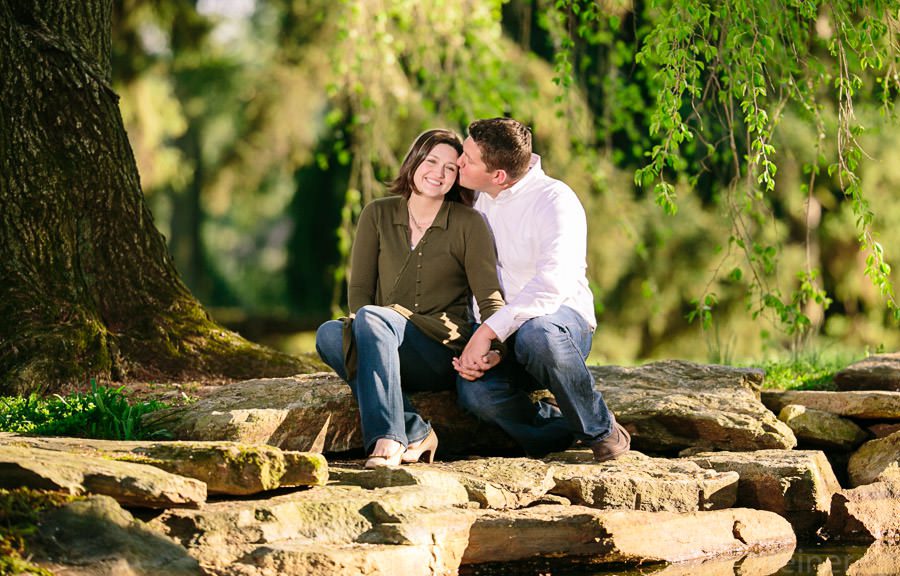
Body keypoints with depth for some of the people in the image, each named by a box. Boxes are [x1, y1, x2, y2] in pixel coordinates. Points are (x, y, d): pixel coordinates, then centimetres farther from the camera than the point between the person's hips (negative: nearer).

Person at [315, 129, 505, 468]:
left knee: (371, 317, -32)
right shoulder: (378, 215, 9)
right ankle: (415, 433, -31)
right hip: (386, 353, 3)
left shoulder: (468, 224, 2)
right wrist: (369, 336, -16)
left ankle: (387, 439, -43)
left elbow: (490, 299, -4)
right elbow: (359, 288, 5)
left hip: (444, 353, -3)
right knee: (329, 334, -30)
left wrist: (495, 347, -24)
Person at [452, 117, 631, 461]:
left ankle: (601, 430, -19)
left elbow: (553, 282, -30)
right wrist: (472, 349, -8)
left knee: (535, 335, -44)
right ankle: (563, 431, -6)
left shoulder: (555, 201, -14)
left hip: (562, 319, -4)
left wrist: (488, 331, -34)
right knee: (473, 391, -33)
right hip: (500, 334, 4)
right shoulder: (477, 200, 8)